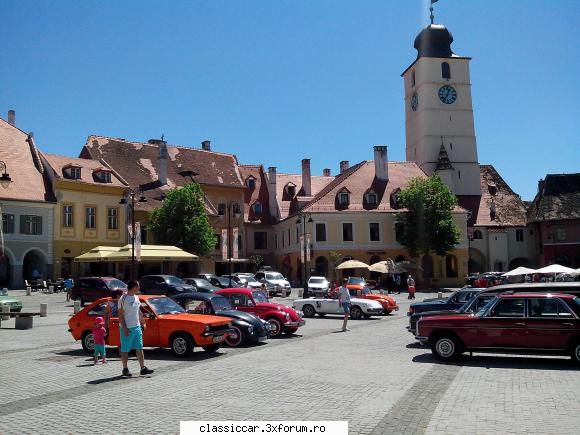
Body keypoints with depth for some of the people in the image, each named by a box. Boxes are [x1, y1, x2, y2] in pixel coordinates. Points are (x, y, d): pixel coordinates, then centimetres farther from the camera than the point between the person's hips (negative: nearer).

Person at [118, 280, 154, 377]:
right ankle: (125, 369, 13)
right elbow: (120, 315, -14)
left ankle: (143, 368, 5)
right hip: (127, 328, -7)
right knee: (125, 350, 3)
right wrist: (124, 328, -18)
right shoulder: (123, 299, -12)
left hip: (137, 327, 7)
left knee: (139, 348, 4)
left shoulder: (136, 298, 11)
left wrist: (142, 323, 17)